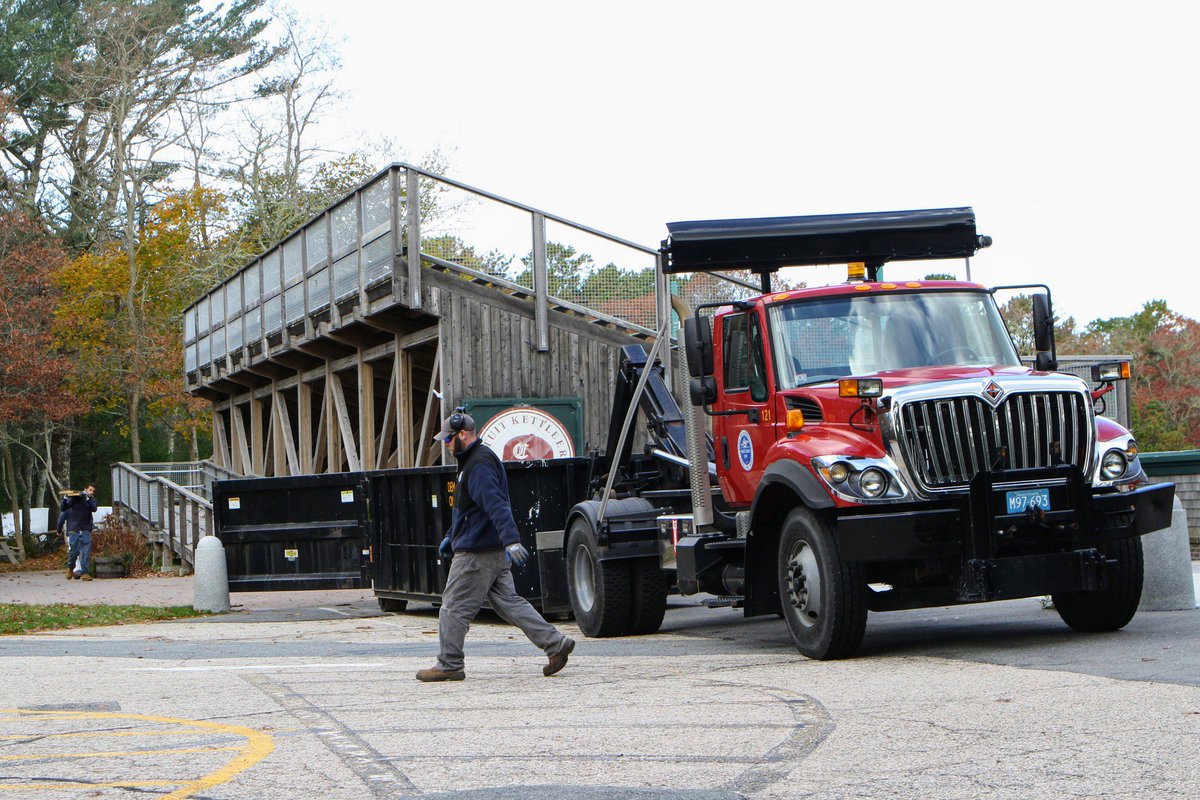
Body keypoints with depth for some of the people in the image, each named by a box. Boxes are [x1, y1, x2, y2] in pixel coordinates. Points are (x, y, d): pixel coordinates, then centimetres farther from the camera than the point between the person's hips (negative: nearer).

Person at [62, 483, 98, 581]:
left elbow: (94, 509, -8)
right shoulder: (75, 498, 6)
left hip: (86, 530, 2)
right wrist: (65, 499, -12)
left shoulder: (91, 500, 12)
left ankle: (84, 572, -4)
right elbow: (63, 509, 4)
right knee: (74, 552, -4)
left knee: (85, 553, -7)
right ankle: (70, 567, 22)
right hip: (74, 530, -2)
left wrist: (88, 498, -20)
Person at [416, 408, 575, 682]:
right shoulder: (472, 461, 18)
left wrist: (511, 540, -39)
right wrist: (451, 538, 36)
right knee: (508, 601, 9)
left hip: (476, 554, -10)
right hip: (491, 551, 10)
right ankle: (556, 643, 7)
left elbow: (496, 505, -29)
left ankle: (449, 665, 5)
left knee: (454, 607, -2)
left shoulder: (479, 465, -16)